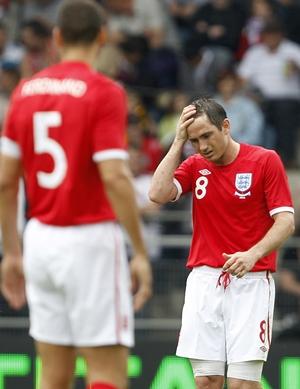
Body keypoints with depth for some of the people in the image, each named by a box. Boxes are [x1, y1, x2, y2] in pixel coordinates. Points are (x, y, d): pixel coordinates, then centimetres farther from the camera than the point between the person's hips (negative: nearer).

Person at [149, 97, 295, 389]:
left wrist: (253, 254, -25)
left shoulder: (265, 161, -3)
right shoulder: (194, 166, 9)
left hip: (250, 281, -3)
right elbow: (158, 194, -7)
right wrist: (178, 142, -5)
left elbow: (286, 221, -8)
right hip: (204, 280, 4)